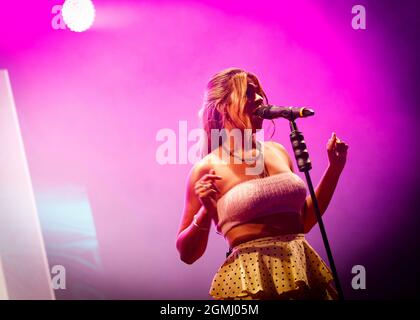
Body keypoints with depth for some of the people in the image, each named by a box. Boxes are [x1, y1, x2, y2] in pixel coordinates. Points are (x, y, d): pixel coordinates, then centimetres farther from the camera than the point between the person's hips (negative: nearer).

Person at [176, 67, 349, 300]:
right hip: (251, 282, -5)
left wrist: (335, 167, 10)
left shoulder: (278, 152, 6)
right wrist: (206, 211, -20)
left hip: (303, 272, 5)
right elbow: (187, 254, -3)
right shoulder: (208, 169, -9)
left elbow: (304, 222, 14)